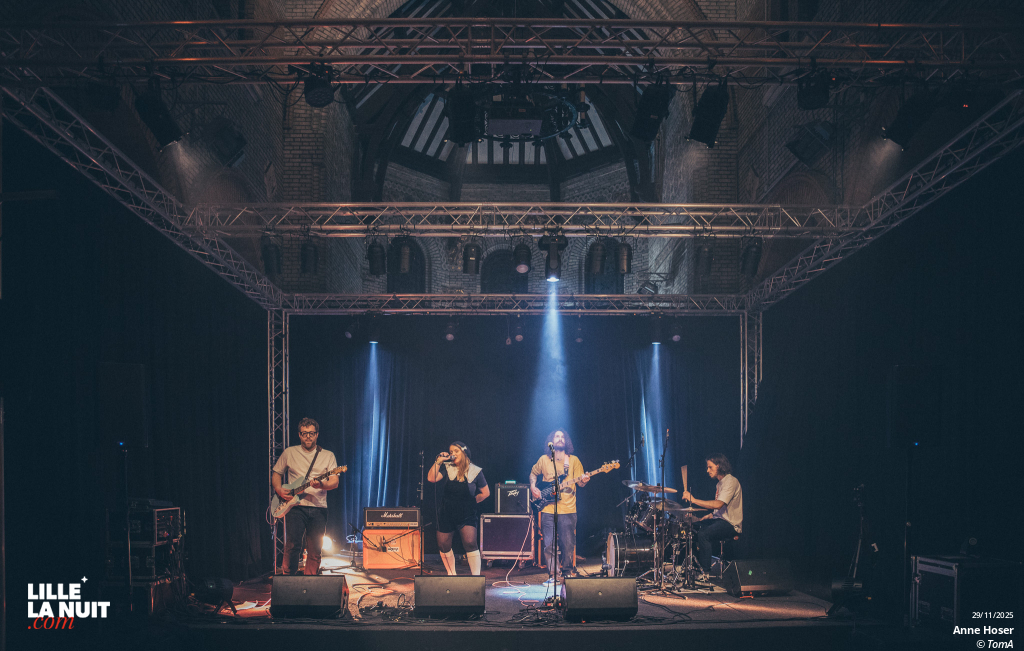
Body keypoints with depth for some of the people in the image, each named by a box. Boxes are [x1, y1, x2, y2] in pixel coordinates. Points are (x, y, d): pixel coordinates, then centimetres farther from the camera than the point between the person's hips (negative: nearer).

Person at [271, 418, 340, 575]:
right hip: (295, 506, -1)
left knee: (315, 550, 3)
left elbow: (335, 482, 0)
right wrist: (279, 490, 0)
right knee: (293, 544, -17)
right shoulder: (289, 453, 11)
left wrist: (321, 485, -22)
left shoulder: (327, 456, 9)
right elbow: (276, 473, 19)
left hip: (318, 508, 1)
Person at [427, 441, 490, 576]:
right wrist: (438, 461, -17)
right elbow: (431, 478, -16)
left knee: (470, 543, -18)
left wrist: (472, 501, 2)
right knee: (443, 545, 9)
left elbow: (486, 493, 6)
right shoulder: (446, 468, 1)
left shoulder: (475, 471, -2)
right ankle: (451, 574, 29)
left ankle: (476, 576, -12)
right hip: (446, 514, 3)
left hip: (466, 515, -3)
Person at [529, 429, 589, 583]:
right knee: (549, 544, -4)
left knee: (568, 544, 1)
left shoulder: (573, 460, 7)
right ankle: (552, 575, 5)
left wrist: (583, 481, -16)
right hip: (548, 509, 0)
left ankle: (567, 573, 18)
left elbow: (580, 482, 7)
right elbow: (533, 473, 24)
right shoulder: (544, 459, 8)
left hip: (568, 509, 0)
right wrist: (533, 487, 7)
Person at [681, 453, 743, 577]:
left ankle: (705, 572, -24)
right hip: (719, 520, 10)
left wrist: (694, 500, -30)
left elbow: (719, 504, -29)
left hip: (731, 525, -10)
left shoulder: (731, 482, -16)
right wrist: (709, 516, 7)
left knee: (703, 534, -30)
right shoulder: (720, 484, 17)